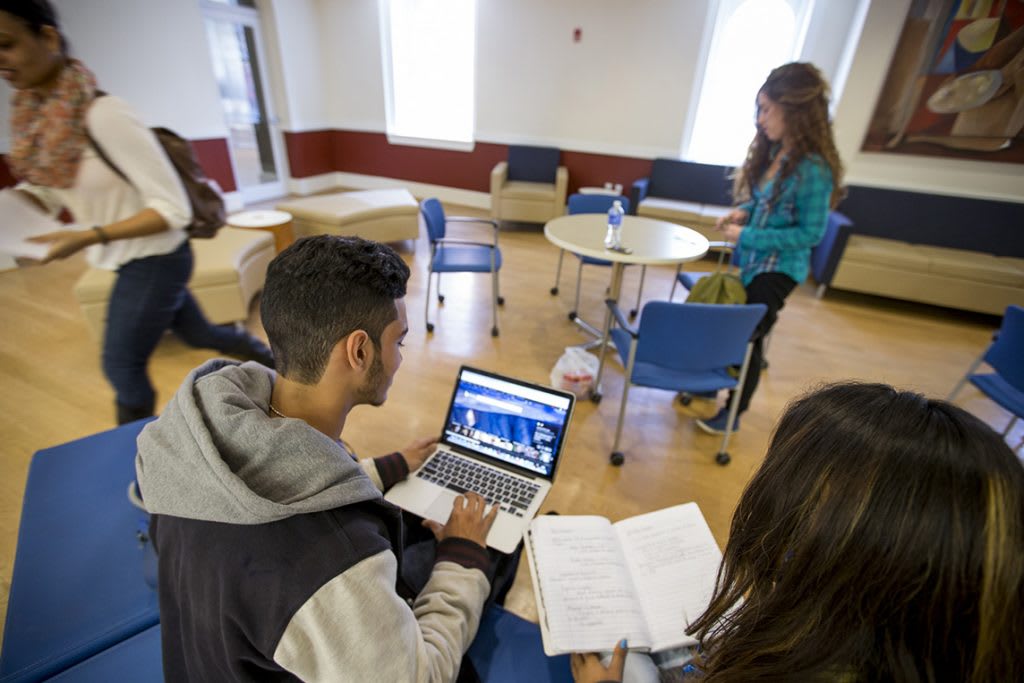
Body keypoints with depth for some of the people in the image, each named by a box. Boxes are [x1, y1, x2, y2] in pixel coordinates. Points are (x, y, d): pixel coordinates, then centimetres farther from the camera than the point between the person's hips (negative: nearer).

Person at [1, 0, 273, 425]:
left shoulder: (102, 115, -25)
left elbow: (174, 209, -25)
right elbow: (45, 192, 9)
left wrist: (88, 237, -28)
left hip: (155, 262, -8)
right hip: (133, 262, 8)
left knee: (121, 366, 9)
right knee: (199, 335, 22)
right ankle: (273, 361, 45)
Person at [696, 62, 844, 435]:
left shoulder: (813, 169, -21)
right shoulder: (774, 152, 2)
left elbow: (810, 233, -20)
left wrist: (746, 236, -21)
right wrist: (744, 212, -4)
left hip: (778, 270, -7)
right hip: (752, 262, 7)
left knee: (748, 337, 3)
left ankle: (733, 413, 22)